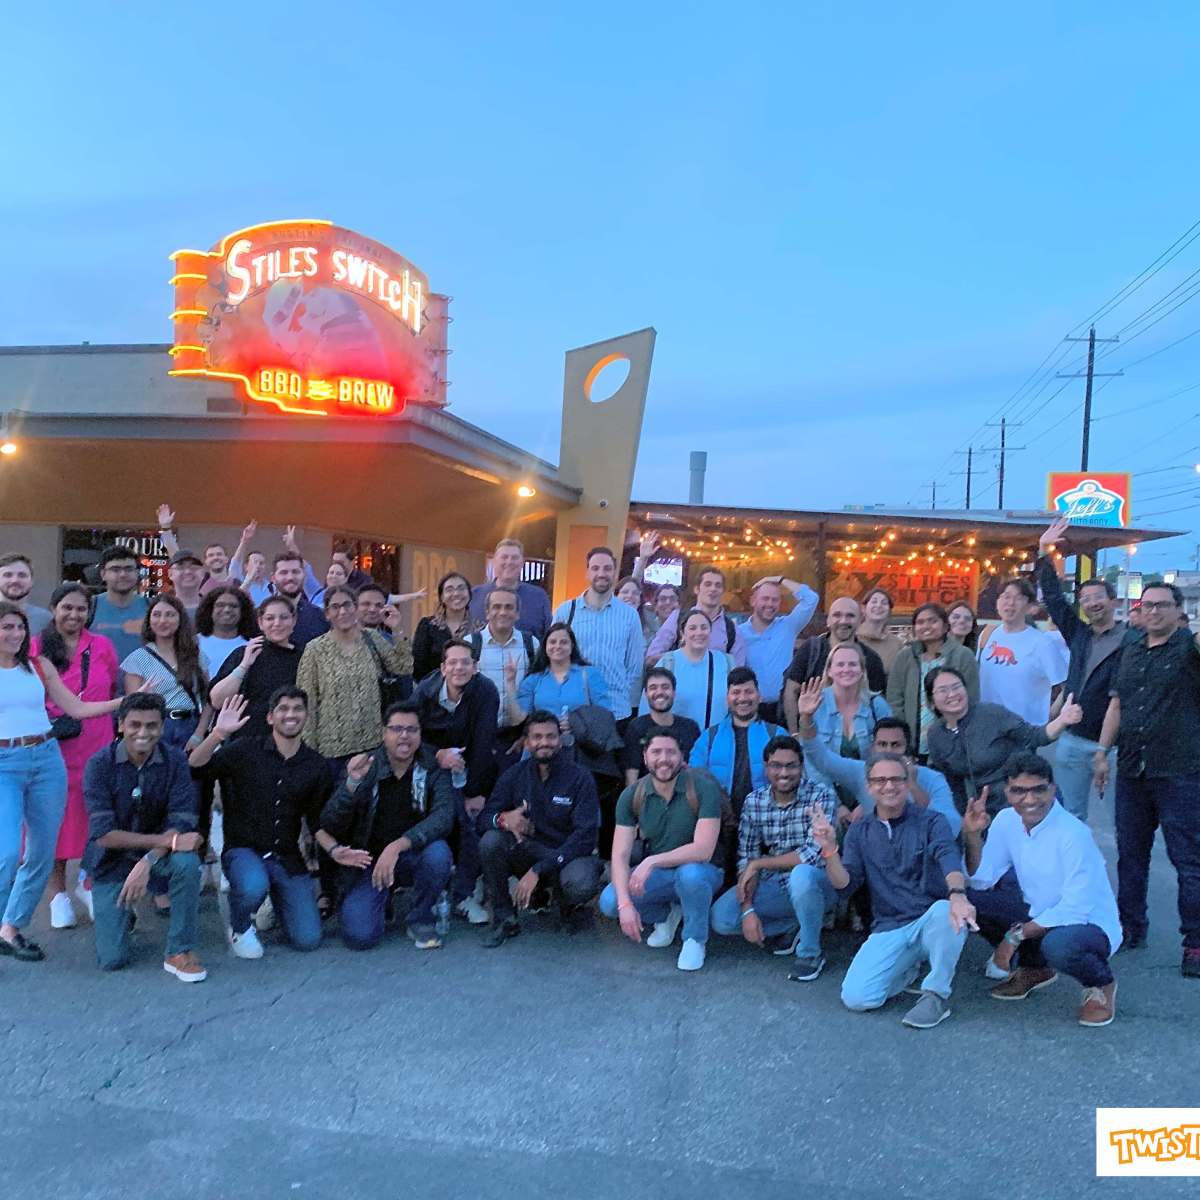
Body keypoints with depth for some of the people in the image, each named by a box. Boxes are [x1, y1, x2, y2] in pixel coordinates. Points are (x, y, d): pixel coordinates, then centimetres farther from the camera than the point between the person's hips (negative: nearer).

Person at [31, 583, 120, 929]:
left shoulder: (102, 646, 5)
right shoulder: (36, 648, 0)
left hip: (97, 747, 1)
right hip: (53, 746, -1)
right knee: (57, 817, 5)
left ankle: (88, 884, 24)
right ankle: (58, 893, 19)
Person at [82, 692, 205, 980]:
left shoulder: (174, 760, -12)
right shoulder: (100, 764, -15)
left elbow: (182, 824, -17)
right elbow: (104, 835, -21)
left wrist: (147, 862, -34)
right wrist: (168, 840, -30)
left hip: (157, 856, 1)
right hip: (112, 860, 0)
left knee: (187, 863, -34)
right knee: (112, 960, -8)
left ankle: (180, 952, -16)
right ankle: (119, 915, 27)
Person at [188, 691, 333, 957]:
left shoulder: (316, 766, 5)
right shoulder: (246, 751, -3)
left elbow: (319, 821, 10)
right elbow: (194, 766, -16)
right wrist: (219, 733, -30)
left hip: (287, 858, 2)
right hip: (243, 850, -2)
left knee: (308, 940, -10)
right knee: (254, 887, -37)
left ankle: (278, 904, 24)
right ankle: (240, 926, 0)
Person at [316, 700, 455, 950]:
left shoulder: (432, 770, -8)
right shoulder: (365, 769, -8)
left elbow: (443, 817, -23)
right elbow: (328, 825, -15)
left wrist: (397, 846, -36)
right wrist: (352, 784, -33)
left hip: (412, 857, 0)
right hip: (367, 861, 0)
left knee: (438, 852, -32)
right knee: (360, 936, -20)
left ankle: (421, 920, -3)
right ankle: (383, 900, 17)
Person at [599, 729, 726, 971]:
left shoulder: (703, 788, -20)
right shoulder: (632, 795, -9)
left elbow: (703, 850, -27)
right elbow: (620, 855, -12)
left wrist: (652, 862, -34)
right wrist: (625, 904, -27)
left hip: (701, 871, -3)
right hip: (656, 876, 3)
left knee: (691, 873, -38)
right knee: (609, 901, -21)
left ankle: (695, 939, -7)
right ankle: (666, 915, 11)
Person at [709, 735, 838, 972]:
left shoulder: (821, 796, -15)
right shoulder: (754, 801, -3)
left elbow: (813, 855, -23)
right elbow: (746, 860, -2)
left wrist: (758, 863, -16)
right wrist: (748, 910, -15)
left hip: (814, 883, -4)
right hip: (773, 885, 4)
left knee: (802, 874, -38)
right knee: (720, 917, -15)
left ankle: (810, 954, -13)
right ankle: (793, 927, 6)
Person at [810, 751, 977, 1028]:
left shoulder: (931, 821, -2)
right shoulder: (859, 831, 7)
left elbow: (949, 860, -23)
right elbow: (845, 886, -1)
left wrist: (957, 895, -45)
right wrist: (829, 848, -20)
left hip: (931, 921, -2)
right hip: (889, 928, 2)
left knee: (947, 911, -38)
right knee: (856, 998, -18)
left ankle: (936, 994, -13)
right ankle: (907, 969, 14)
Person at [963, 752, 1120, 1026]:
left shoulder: (1073, 834, -25)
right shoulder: (1006, 821, -5)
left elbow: (1075, 910, -25)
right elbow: (981, 880, -1)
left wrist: (1017, 934, -21)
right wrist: (972, 835, -17)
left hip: (1090, 925, -6)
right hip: (1040, 915, 6)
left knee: (1057, 944, -39)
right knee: (968, 901, -12)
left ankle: (1102, 984, -1)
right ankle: (1034, 968, 13)